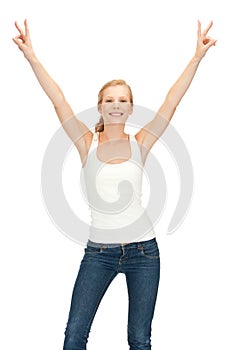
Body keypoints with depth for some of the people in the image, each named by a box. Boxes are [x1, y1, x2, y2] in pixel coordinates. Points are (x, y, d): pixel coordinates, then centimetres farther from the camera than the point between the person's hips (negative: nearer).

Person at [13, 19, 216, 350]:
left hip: (143, 249, 1)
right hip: (99, 251, 0)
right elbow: (59, 101, -10)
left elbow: (172, 102, -5)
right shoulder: (87, 143, -1)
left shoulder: (140, 144, -1)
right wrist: (31, 56, -17)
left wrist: (198, 56, -9)